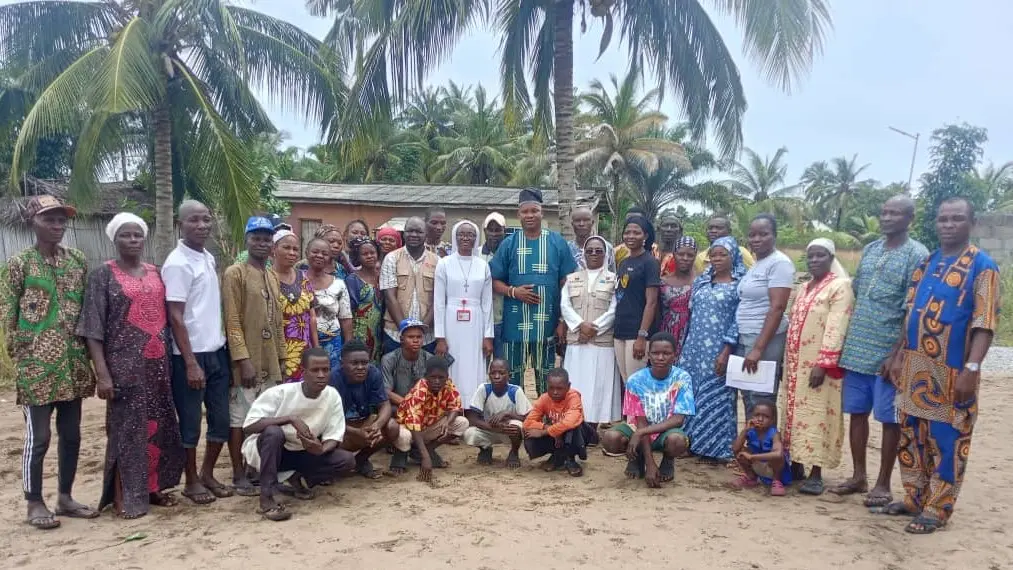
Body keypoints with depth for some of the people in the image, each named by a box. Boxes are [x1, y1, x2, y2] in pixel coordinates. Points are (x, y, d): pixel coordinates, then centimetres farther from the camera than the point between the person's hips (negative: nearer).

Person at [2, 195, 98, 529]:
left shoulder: (78, 261, 8)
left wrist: (88, 355, 8)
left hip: (73, 363, 5)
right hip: (36, 366, -5)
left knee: (71, 434, 11)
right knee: (38, 436, 1)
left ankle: (65, 498, 24)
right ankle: (35, 504, 16)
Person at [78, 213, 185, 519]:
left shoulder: (155, 273, 11)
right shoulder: (103, 274, -3)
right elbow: (92, 328, -8)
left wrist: (171, 359, 7)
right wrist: (102, 373, -15)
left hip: (157, 362, 5)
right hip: (124, 364, -5)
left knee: (159, 425, 9)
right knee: (126, 427, 1)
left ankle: (153, 488, 22)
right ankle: (124, 497, 12)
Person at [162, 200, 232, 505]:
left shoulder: (209, 258, 10)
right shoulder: (177, 263, -13)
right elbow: (175, 317, -16)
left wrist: (221, 348, 13)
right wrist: (191, 363, -18)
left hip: (217, 351, 7)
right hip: (192, 355, -7)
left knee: (222, 419, 12)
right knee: (190, 423, 6)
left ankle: (208, 474, 27)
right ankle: (191, 482, 21)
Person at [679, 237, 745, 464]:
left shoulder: (739, 285, -5)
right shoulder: (701, 281, 12)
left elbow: (738, 321, -9)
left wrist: (726, 352, -15)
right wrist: (686, 345, 12)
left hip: (718, 350, -6)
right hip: (694, 347, 6)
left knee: (716, 396, -1)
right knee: (690, 394, 7)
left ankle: (716, 448, 9)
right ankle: (693, 441, 19)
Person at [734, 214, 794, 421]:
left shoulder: (779, 263, -11)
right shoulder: (756, 263, 14)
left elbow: (777, 308, -18)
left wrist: (758, 348, -23)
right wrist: (749, 345, 12)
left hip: (765, 340, -8)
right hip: (744, 338, 8)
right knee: (748, 397, 13)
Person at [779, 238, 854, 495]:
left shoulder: (840, 286, -8)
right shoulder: (802, 288, 16)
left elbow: (836, 329, -16)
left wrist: (823, 364, -22)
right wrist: (787, 363, 15)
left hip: (819, 365, -7)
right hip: (795, 364, 7)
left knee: (816, 416, -5)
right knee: (794, 414, 10)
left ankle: (816, 474, 1)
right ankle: (795, 465, 20)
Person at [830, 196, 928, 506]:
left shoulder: (917, 255, -7)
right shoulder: (869, 250, 12)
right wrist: (845, 341, 10)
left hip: (889, 353, -6)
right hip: (858, 349, 6)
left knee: (889, 419, 4)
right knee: (857, 413, 11)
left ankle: (883, 484, 15)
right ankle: (859, 476, 24)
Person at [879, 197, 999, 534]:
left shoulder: (982, 266, -7)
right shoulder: (926, 264, 12)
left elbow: (985, 322, -14)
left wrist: (971, 368, -20)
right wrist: (899, 356, 11)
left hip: (951, 371, -6)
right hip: (916, 368, 7)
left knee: (947, 442, 3)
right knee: (912, 437, 13)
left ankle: (937, 510, 13)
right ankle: (913, 500, 26)